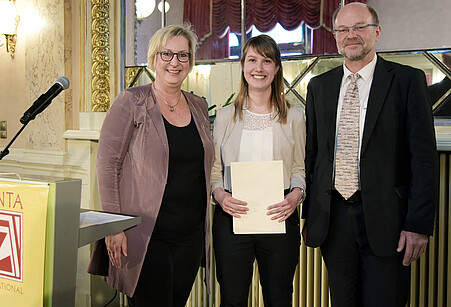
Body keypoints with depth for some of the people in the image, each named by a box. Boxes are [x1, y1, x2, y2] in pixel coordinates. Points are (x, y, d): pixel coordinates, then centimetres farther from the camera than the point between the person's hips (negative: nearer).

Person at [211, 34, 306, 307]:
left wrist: (296, 195, -12)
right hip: (231, 217, 0)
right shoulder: (226, 116, 8)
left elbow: (299, 168, 8)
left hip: (279, 219, 0)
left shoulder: (294, 117, 7)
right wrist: (220, 195, -10)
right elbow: (214, 169, 9)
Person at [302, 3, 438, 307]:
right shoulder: (319, 86, 10)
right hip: (332, 220, 4)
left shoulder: (408, 80, -2)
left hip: (385, 220, -3)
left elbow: (424, 157, -6)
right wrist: (309, 214, 8)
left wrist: (419, 224, -12)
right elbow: (312, 153, 11)